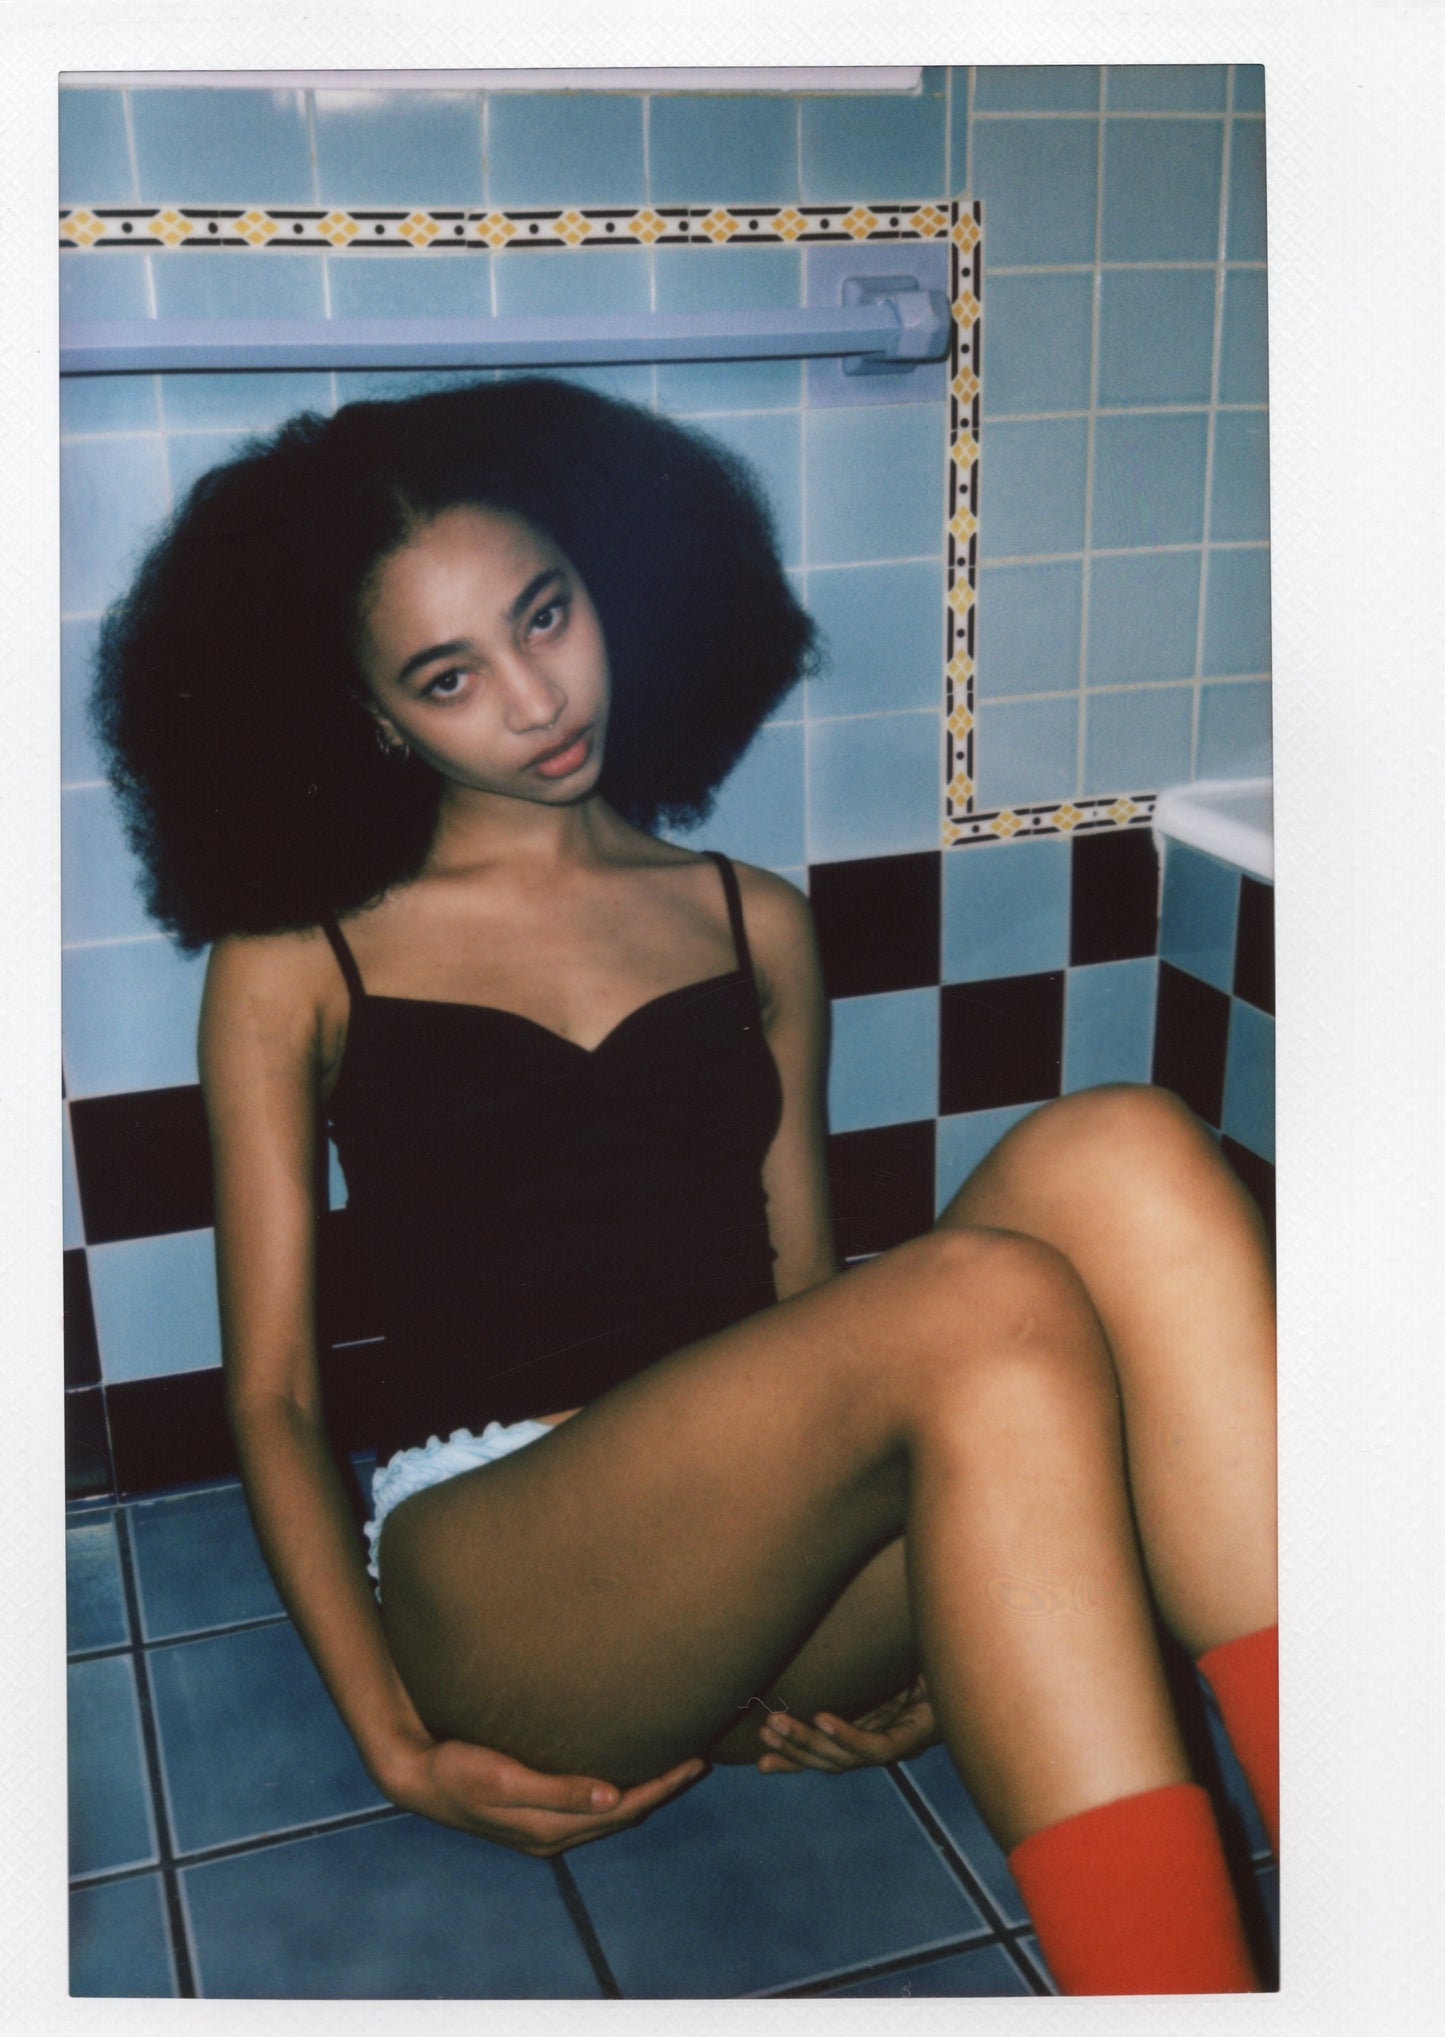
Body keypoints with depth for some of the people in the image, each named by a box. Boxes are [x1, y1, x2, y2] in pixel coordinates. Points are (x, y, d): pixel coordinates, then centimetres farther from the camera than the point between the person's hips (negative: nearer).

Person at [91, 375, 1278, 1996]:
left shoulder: (754, 927, 19)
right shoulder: (294, 969, 11)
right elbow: (270, 1394, 7)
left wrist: (897, 1633, 1)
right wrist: (396, 1740, -7)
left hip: (785, 1577, 4)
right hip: (489, 1569, -3)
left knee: (1117, 1157, -27)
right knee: (990, 1305, -33)